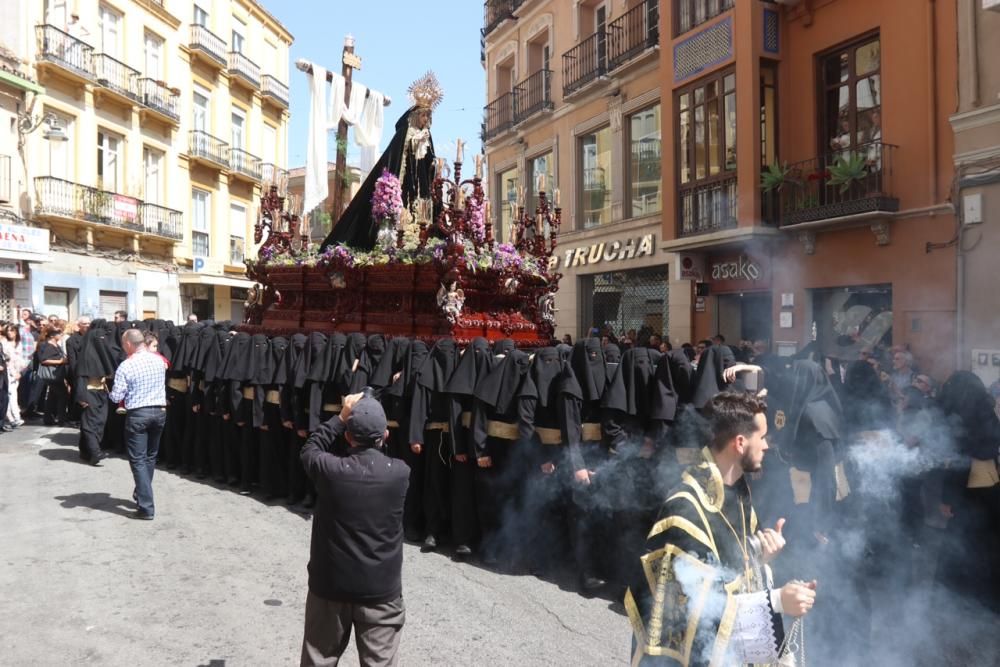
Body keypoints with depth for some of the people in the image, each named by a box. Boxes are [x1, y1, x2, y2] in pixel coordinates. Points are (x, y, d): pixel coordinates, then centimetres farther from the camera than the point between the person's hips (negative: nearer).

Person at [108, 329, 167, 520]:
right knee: (150, 456, 19)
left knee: (138, 460, 1)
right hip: (159, 411, 5)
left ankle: (146, 507, -2)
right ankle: (142, 494, 34)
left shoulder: (126, 366, -12)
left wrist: (110, 394, 13)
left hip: (137, 414, -5)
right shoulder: (158, 360, 2)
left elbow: (116, 397, -9)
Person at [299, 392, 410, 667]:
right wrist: (376, 430, 7)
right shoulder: (400, 472, -14)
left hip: (330, 584, 1)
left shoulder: (330, 469, -17)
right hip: (381, 590, 0)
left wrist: (340, 417, 3)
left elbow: (309, 450, 6)